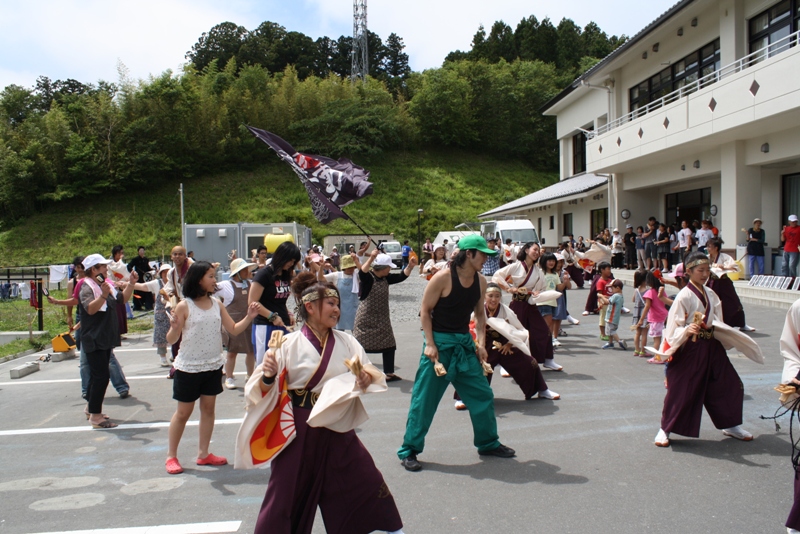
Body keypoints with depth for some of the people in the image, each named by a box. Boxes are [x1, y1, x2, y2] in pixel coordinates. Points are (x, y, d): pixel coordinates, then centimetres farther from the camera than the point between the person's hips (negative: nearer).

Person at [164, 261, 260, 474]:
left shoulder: (217, 304, 1)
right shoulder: (184, 306, -12)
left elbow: (233, 330, 4)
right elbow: (171, 339, -12)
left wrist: (249, 317, -11)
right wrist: (175, 328, -33)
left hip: (213, 367, 5)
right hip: (189, 368, -5)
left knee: (208, 408, 11)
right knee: (184, 412, 6)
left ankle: (203, 453, 24)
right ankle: (171, 456, 22)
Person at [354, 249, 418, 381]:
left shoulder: (386, 278, 6)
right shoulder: (367, 278, -16)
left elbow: (401, 276, 7)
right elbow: (362, 272, -37)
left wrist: (410, 266, -8)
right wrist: (371, 258, -49)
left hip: (382, 318, 8)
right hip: (366, 317, -7)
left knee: (389, 344, 9)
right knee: (359, 345, -2)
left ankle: (389, 373, 18)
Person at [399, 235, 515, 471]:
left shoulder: (480, 282, 3)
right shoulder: (443, 278, -16)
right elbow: (425, 311, -11)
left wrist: (480, 343, 3)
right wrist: (430, 344, -17)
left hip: (465, 343, 6)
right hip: (439, 342, -6)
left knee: (482, 394, 10)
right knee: (424, 398, -1)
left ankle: (488, 443, 29)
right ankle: (409, 450, 11)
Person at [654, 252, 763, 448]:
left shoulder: (710, 294, 7)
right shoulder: (684, 296, -15)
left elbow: (717, 322, 18)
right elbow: (674, 327, -18)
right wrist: (687, 330, -34)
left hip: (711, 346, 7)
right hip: (689, 350, -7)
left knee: (730, 385, 13)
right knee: (681, 390, -2)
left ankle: (730, 425, 33)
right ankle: (665, 430, 14)